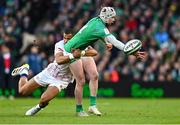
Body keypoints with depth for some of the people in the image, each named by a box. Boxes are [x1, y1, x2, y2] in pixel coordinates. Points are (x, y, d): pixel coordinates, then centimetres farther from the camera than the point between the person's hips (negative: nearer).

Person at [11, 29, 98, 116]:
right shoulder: (60, 45, -18)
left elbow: (94, 52, -33)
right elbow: (59, 60, -36)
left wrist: (81, 53, -48)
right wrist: (73, 56, -51)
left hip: (62, 80, -1)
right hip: (49, 73, 1)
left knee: (44, 100, -22)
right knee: (22, 91, 6)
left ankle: (39, 107, 17)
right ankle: (24, 71, 38)